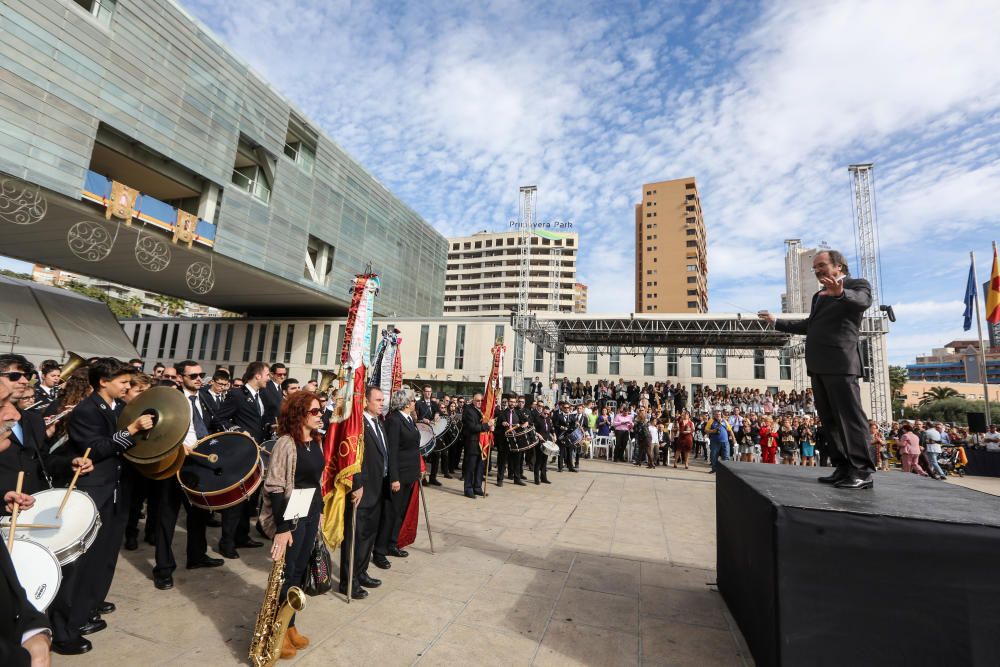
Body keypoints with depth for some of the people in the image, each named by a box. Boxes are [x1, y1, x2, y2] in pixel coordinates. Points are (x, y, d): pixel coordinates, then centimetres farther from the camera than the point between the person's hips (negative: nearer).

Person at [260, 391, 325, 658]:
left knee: (300, 571, 17)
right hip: (291, 515, -7)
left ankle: (288, 626, 33)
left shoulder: (316, 441, 5)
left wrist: (320, 511, 15)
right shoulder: (286, 443, -19)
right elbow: (274, 488, -20)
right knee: (286, 573, 5)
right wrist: (282, 527, -20)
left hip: (311, 513, 8)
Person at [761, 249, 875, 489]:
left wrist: (841, 293, -41)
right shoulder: (819, 296, 26)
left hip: (840, 363, -8)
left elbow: (863, 301, -20)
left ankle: (863, 472, -3)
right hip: (818, 365, 8)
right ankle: (843, 468, 11)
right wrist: (776, 322, 37)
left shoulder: (857, 285, 4)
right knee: (829, 419, 7)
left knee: (851, 416, -8)